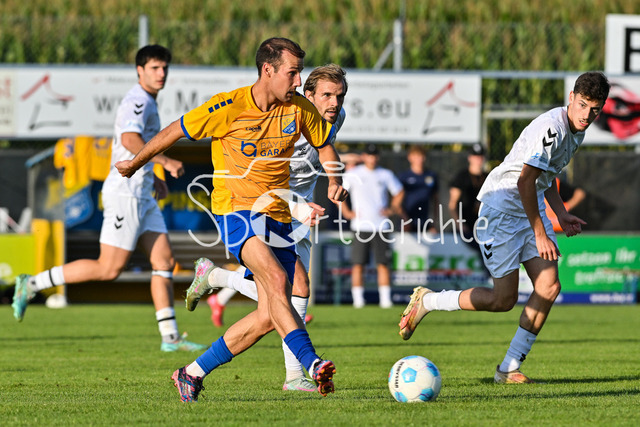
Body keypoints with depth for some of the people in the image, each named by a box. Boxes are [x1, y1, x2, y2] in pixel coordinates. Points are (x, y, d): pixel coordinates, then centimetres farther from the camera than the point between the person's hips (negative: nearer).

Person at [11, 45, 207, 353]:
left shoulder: (147, 103, 20)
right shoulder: (138, 101, -13)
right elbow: (130, 139, -30)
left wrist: (151, 177, 25)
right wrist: (166, 162, -27)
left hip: (142, 196, 10)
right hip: (125, 193, -10)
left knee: (164, 261, 3)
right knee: (109, 269, -8)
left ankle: (170, 336, 2)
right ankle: (32, 284, -1)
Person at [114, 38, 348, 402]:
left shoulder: (299, 108, 0)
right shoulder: (229, 107, -11)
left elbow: (324, 143, 19)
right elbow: (176, 130, 1)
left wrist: (334, 182, 0)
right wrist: (134, 165, 12)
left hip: (278, 215, 5)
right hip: (235, 209, -5)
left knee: (268, 318, -2)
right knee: (277, 281, -32)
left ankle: (193, 373, 11)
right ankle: (312, 364, -40)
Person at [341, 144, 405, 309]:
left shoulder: (386, 175, 8)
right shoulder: (353, 174, 2)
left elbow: (399, 192, 21)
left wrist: (392, 209, 9)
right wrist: (346, 212, -1)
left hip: (381, 225, 1)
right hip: (361, 226, -1)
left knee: (383, 264, -2)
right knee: (358, 264, -4)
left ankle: (385, 299, 1)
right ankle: (358, 299, 1)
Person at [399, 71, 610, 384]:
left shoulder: (576, 132, 8)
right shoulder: (550, 128, -23)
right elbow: (524, 182, -26)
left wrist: (561, 215, 13)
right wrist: (540, 234, -23)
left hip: (532, 207, 9)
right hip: (501, 206, -9)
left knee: (549, 286, -7)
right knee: (504, 299, -9)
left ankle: (509, 368, 0)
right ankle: (426, 301, 12)